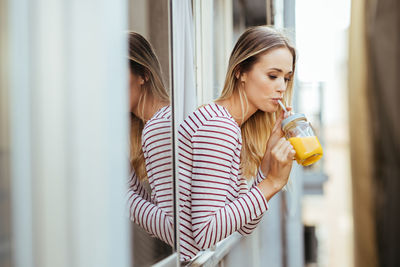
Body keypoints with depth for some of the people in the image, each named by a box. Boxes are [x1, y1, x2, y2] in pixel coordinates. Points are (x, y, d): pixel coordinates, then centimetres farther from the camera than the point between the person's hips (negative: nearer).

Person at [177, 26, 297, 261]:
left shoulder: (236, 128, 10)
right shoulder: (218, 127, -16)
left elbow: (246, 226, 8)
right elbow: (204, 234, -21)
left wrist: (269, 156, 2)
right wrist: (272, 183, -17)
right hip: (181, 260, -8)